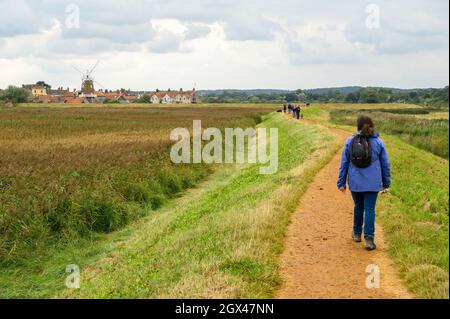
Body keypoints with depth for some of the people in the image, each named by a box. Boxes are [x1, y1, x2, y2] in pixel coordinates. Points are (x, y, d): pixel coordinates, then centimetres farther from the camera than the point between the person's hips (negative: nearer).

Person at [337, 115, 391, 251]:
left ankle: (357, 234, 32)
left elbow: (344, 163, 0)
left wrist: (341, 182, 7)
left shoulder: (350, 141, -3)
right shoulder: (378, 142, -3)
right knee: (369, 209, 1)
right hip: (372, 183, -1)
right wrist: (386, 183, 14)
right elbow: (385, 164, 3)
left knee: (358, 206, 20)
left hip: (355, 183, 2)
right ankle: (369, 239, -6)